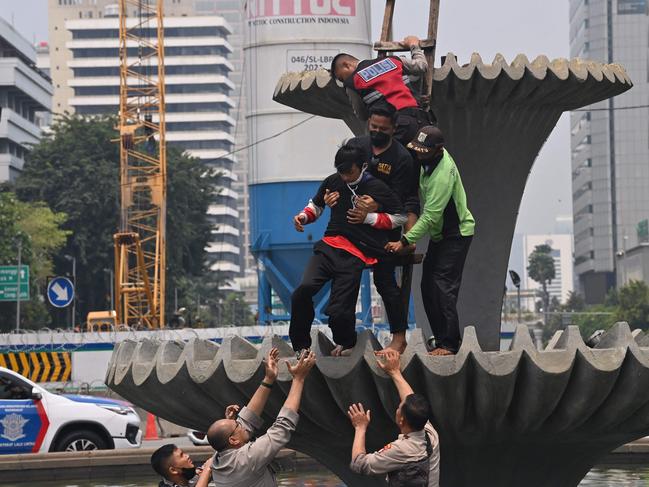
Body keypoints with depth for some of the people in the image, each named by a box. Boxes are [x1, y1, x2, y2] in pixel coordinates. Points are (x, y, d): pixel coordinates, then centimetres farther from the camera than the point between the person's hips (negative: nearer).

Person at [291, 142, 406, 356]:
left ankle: (346, 344, 25)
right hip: (329, 245, 4)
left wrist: (368, 217, -8)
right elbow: (316, 204, 27)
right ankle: (300, 346, -6)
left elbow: (401, 217, 4)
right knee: (304, 290, -21)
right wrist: (304, 216, 4)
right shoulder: (333, 182, 9)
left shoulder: (377, 188, -2)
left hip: (356, 254, -3)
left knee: (338, 311, -10)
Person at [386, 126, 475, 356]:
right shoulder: (430, 159, -2)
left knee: (444, 287, -16)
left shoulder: (443, 174, -29)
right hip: (439, 233, 10)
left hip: (457, 234, -10)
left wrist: (405, 241, -31)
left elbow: (430, 216, -30)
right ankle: (441, 337, 12)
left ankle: (449, 344, -16)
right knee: (428, 285, 7)